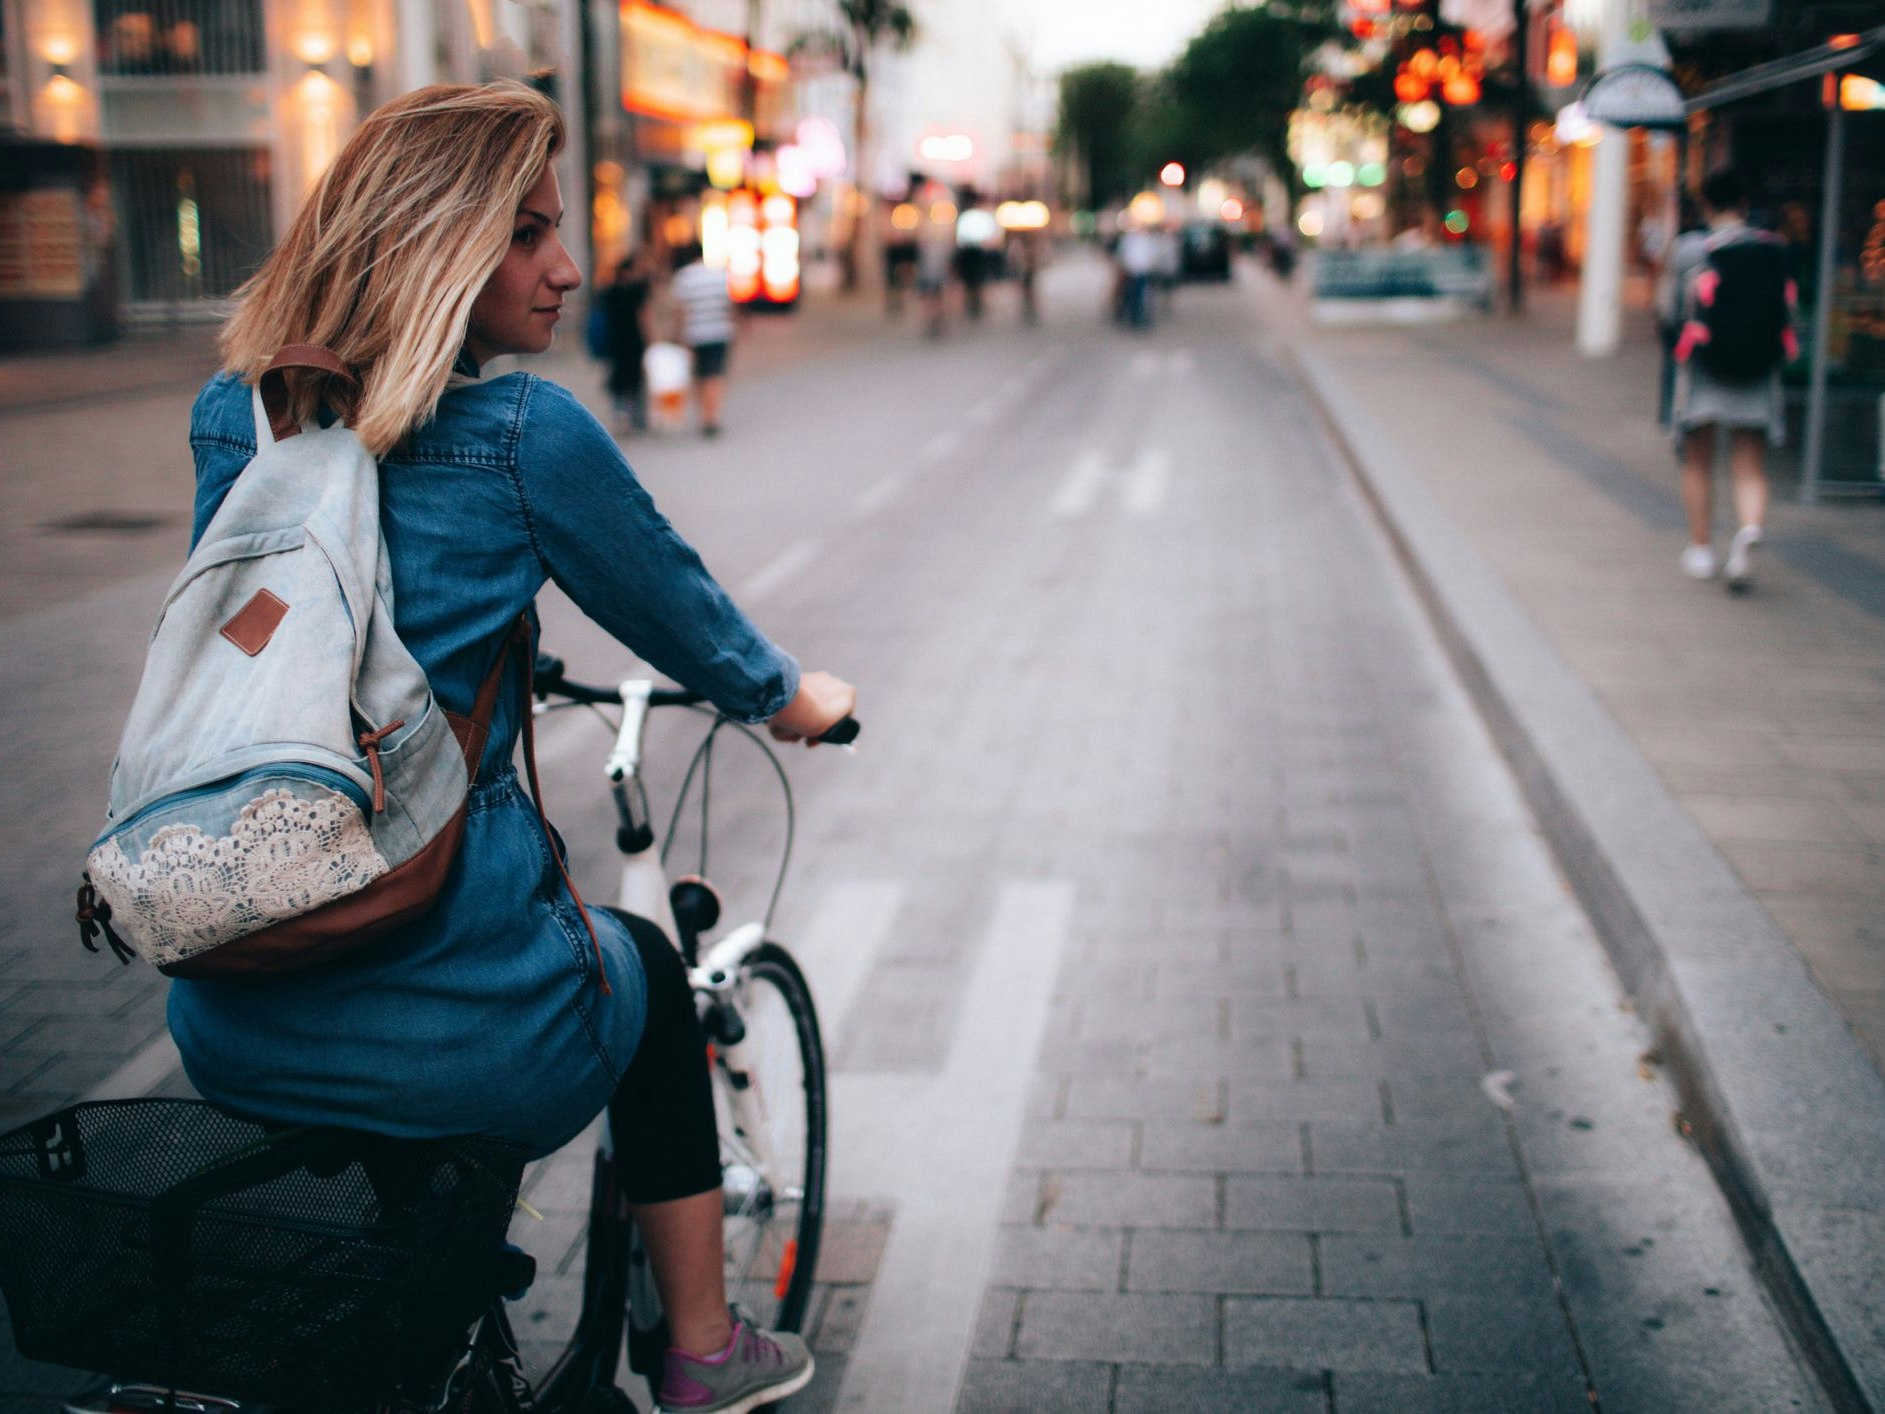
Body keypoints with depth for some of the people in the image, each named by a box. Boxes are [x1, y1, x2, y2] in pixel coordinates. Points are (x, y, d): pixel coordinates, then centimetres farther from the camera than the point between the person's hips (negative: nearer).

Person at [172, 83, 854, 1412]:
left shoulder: (228, 419, 7)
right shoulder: (525, 434, -12)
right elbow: (684, 620, 3)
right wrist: (794, 697, 25)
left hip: (224, 1029, 6)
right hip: (452, 1031, -5)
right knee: (647, 968, 28)